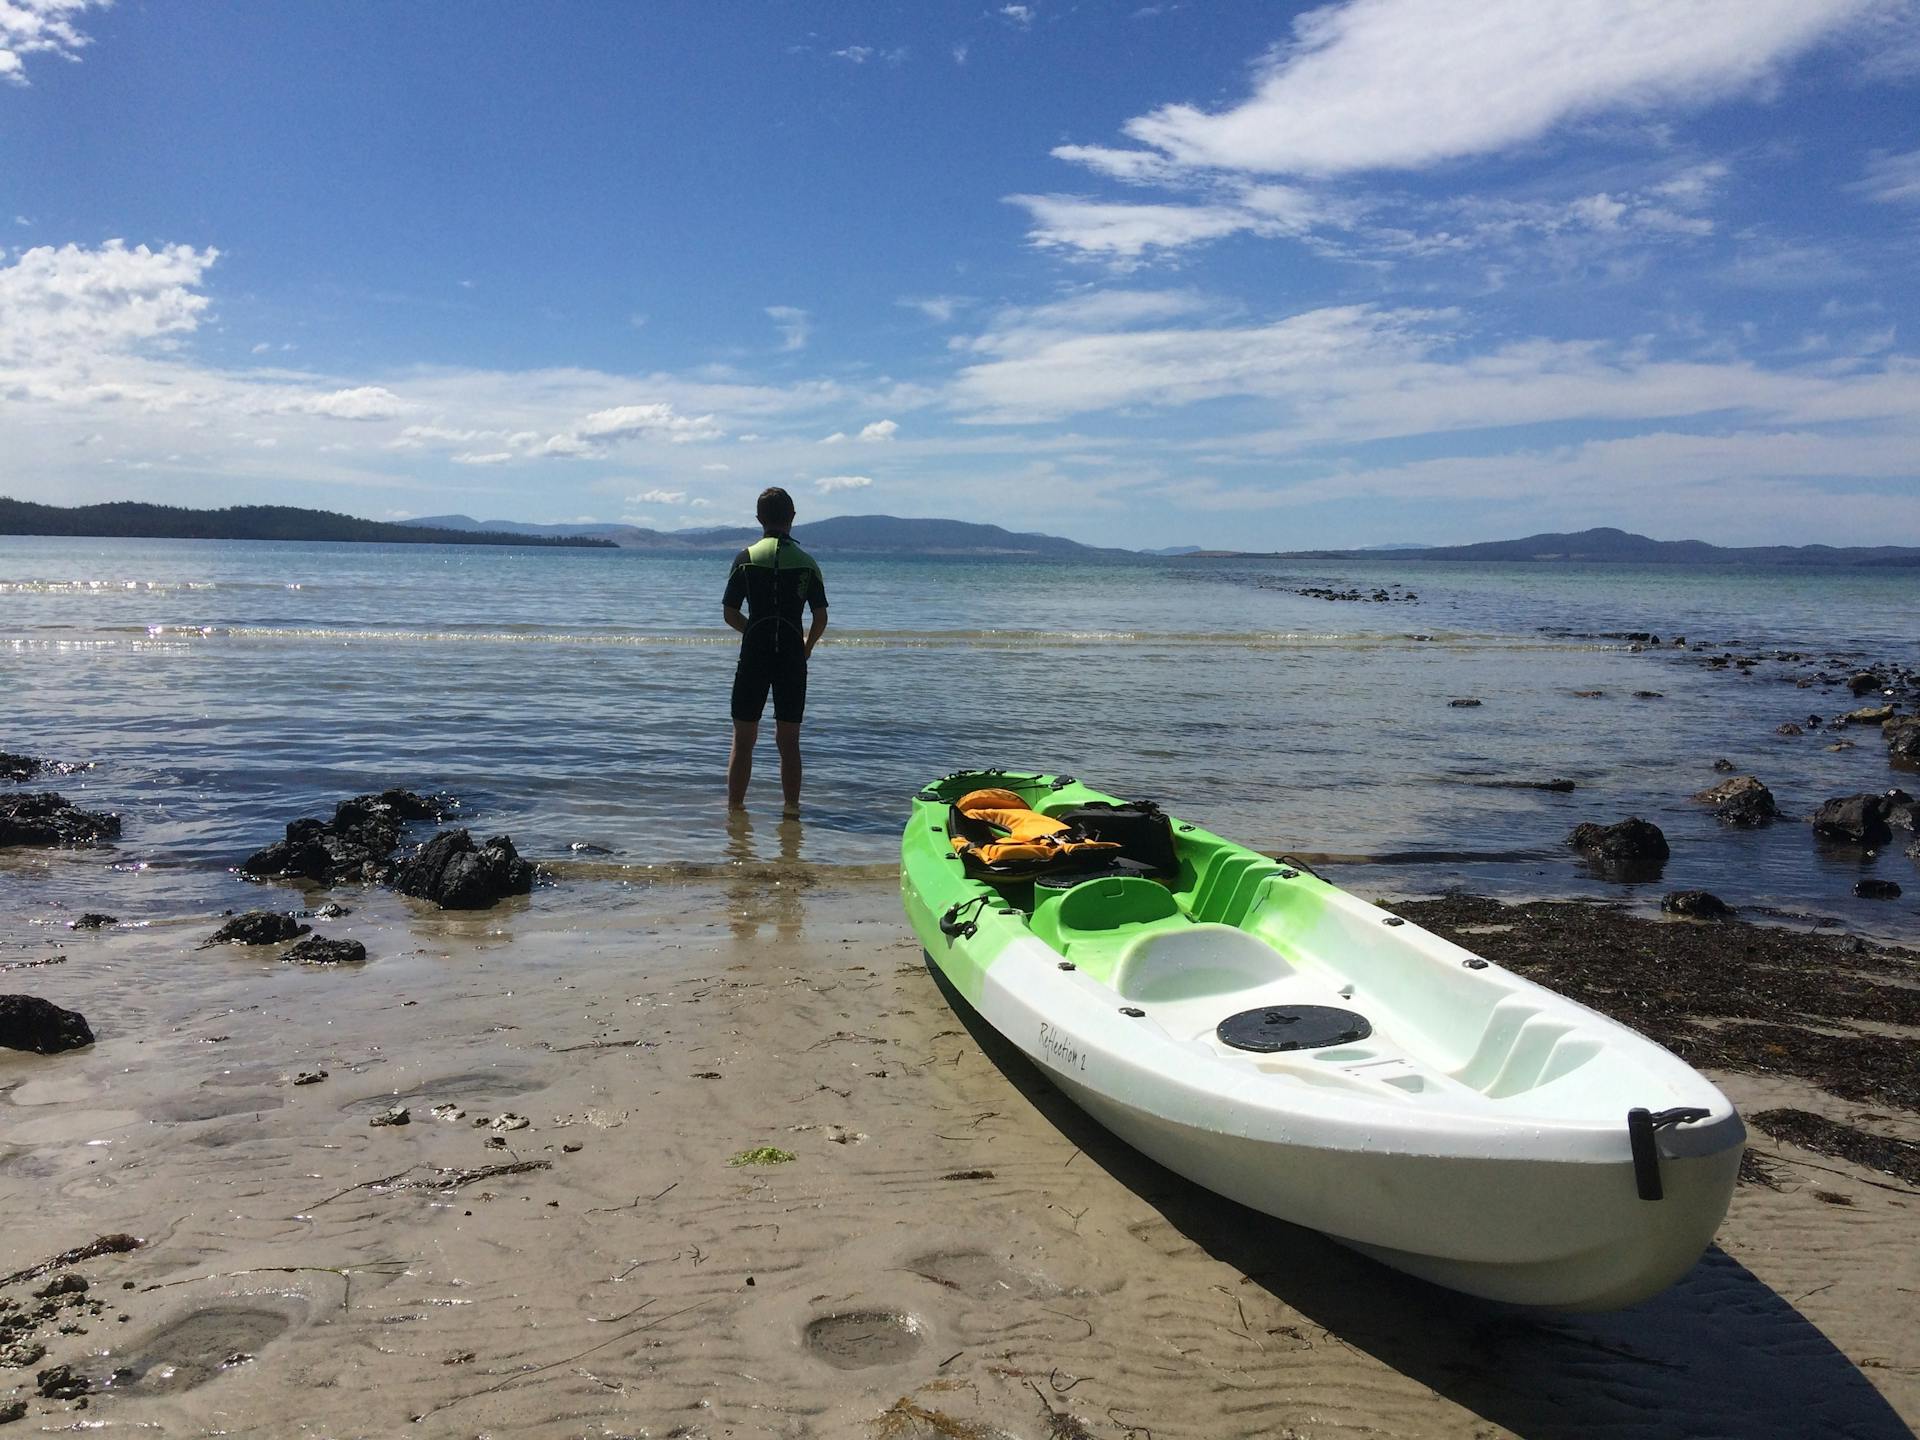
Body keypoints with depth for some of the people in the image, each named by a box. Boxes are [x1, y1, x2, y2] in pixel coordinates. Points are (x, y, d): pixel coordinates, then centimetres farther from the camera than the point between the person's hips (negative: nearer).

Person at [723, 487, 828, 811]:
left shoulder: (746, 557, -2)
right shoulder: (806, 562, 1)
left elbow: (730, 614, -1)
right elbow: (820, 618, 0)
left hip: (754, 655, -1)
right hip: (792, 659, 1)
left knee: (743, 739, 7)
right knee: (789, 741, 8)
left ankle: (734, 808, 9)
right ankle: (792, 809, 11)